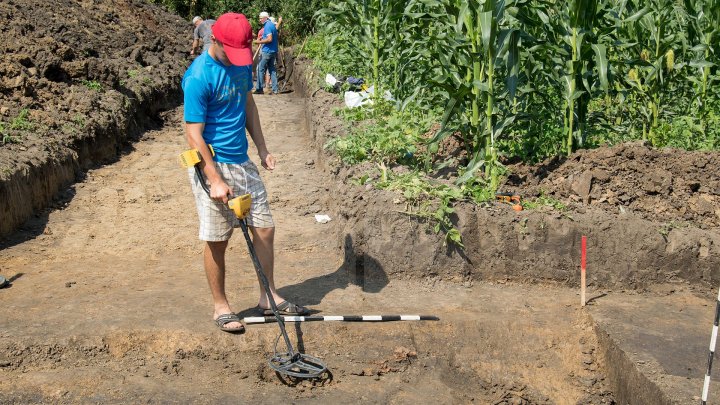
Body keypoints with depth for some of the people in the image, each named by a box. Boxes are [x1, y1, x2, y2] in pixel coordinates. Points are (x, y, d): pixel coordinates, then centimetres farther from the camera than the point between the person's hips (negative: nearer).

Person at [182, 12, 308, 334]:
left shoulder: (241, 63, 3)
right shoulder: (199, 77, -19)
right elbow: (194, 134, -19)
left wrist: (262, 148, 14)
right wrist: (215, 181, -21)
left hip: (243, 162, 7)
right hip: (213, 166, -7)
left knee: (265, 229, 9)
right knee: (217, 241, 3)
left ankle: (268, 297, 24)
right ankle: (220, 307, 20)